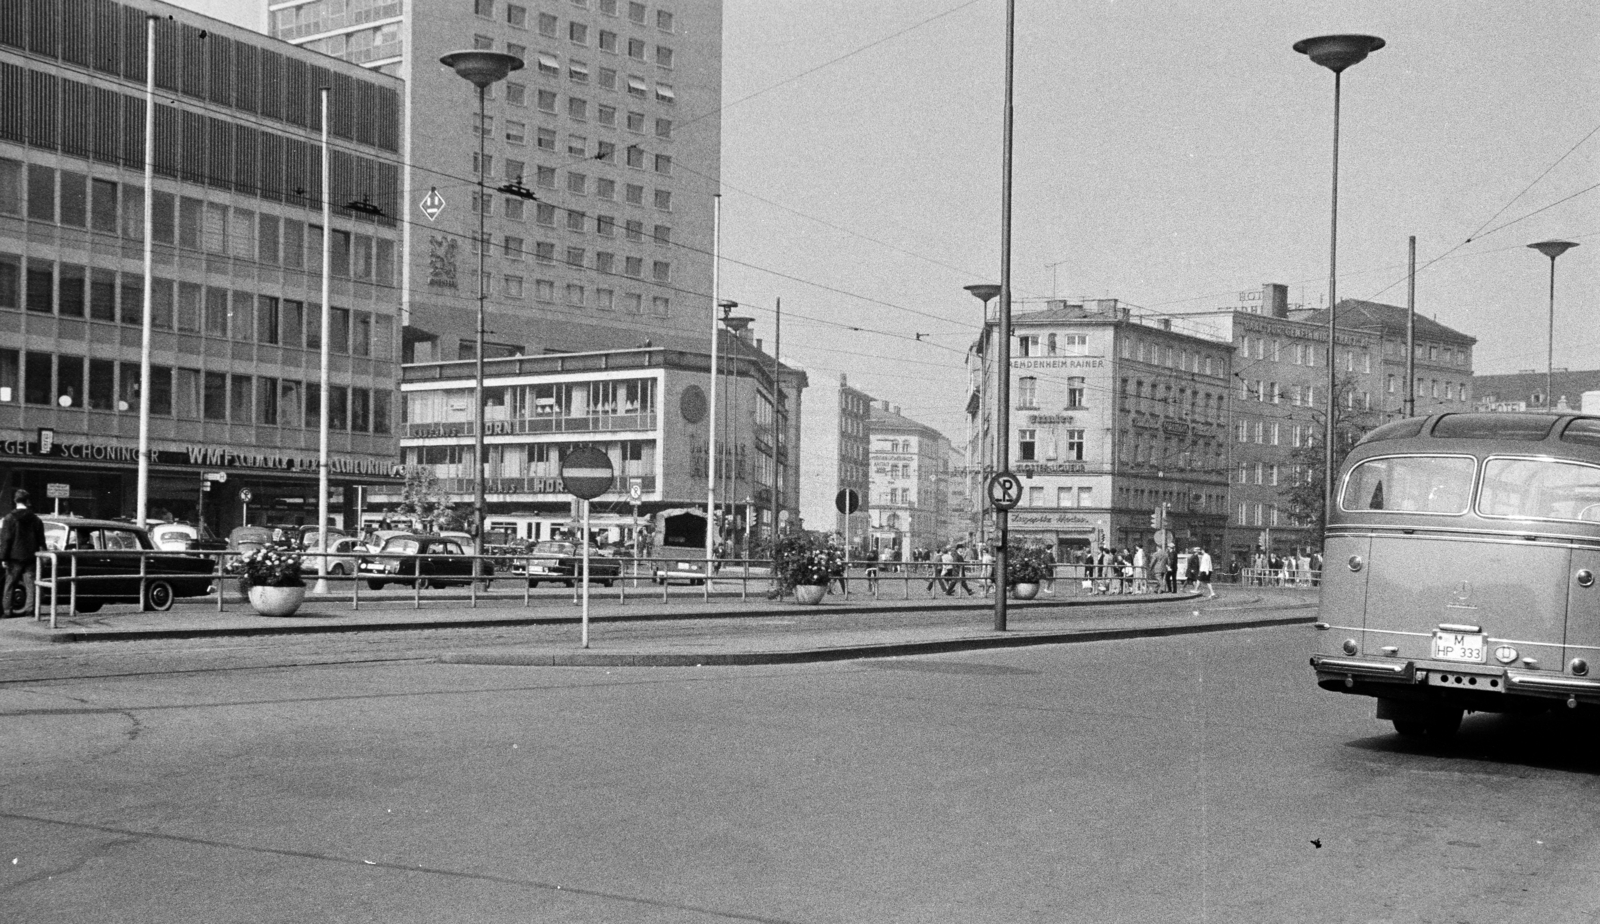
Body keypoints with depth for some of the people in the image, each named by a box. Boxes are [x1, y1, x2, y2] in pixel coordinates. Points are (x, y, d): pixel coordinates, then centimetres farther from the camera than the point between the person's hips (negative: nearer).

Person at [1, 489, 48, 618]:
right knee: (29, 583, 4)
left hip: (15, 556, -3)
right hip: (30, 557, 3)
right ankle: (30, 607, -3)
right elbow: (41, 540, 9)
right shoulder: (35, 519, 6)